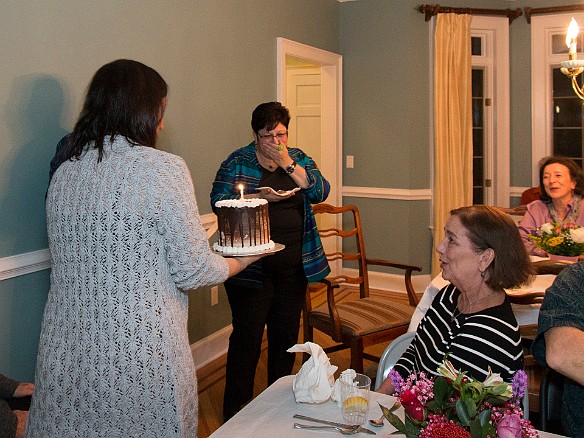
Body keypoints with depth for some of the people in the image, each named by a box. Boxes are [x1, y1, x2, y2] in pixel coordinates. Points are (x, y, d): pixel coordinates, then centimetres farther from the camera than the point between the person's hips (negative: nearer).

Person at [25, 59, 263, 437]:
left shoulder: (63, 175, 4)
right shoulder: (164, 168, -14)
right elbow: (192, 272, -13)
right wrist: (242, 260, 7)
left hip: (66, 354, 6)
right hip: (143, 358, -5)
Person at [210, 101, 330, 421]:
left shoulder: (298, 158, 10)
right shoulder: (238, 162, -2)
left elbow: (320, 192, -3)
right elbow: (219, 201, -10)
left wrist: (288, 164, -12)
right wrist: (259, 196, -22)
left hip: (295, 263, 4)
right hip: (253, 266, -4)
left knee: (286, 334, 13)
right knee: (247, 336, 0)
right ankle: (235, 410, 15)